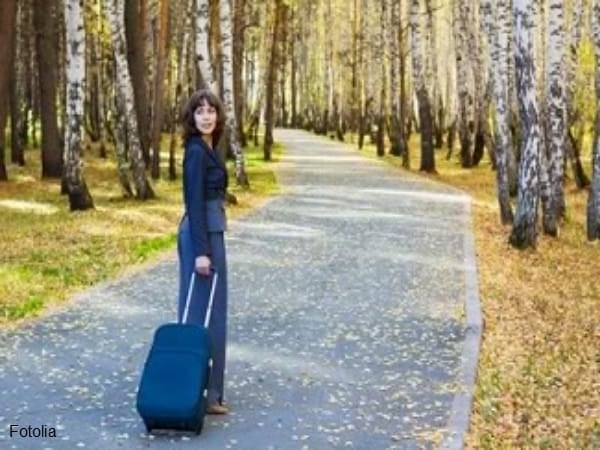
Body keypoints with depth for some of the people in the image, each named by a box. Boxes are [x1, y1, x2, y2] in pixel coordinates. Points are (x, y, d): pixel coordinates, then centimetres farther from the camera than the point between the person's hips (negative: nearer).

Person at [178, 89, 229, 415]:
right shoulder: (196, 151, -15)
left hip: (208, 232, 10)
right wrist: (201, 251, -24)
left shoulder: (206, 148, 14)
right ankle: (202, 393, 2)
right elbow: (194, 203, -20)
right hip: (203, 235, -10)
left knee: (200, 309, 14)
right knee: (205, 311, -5)